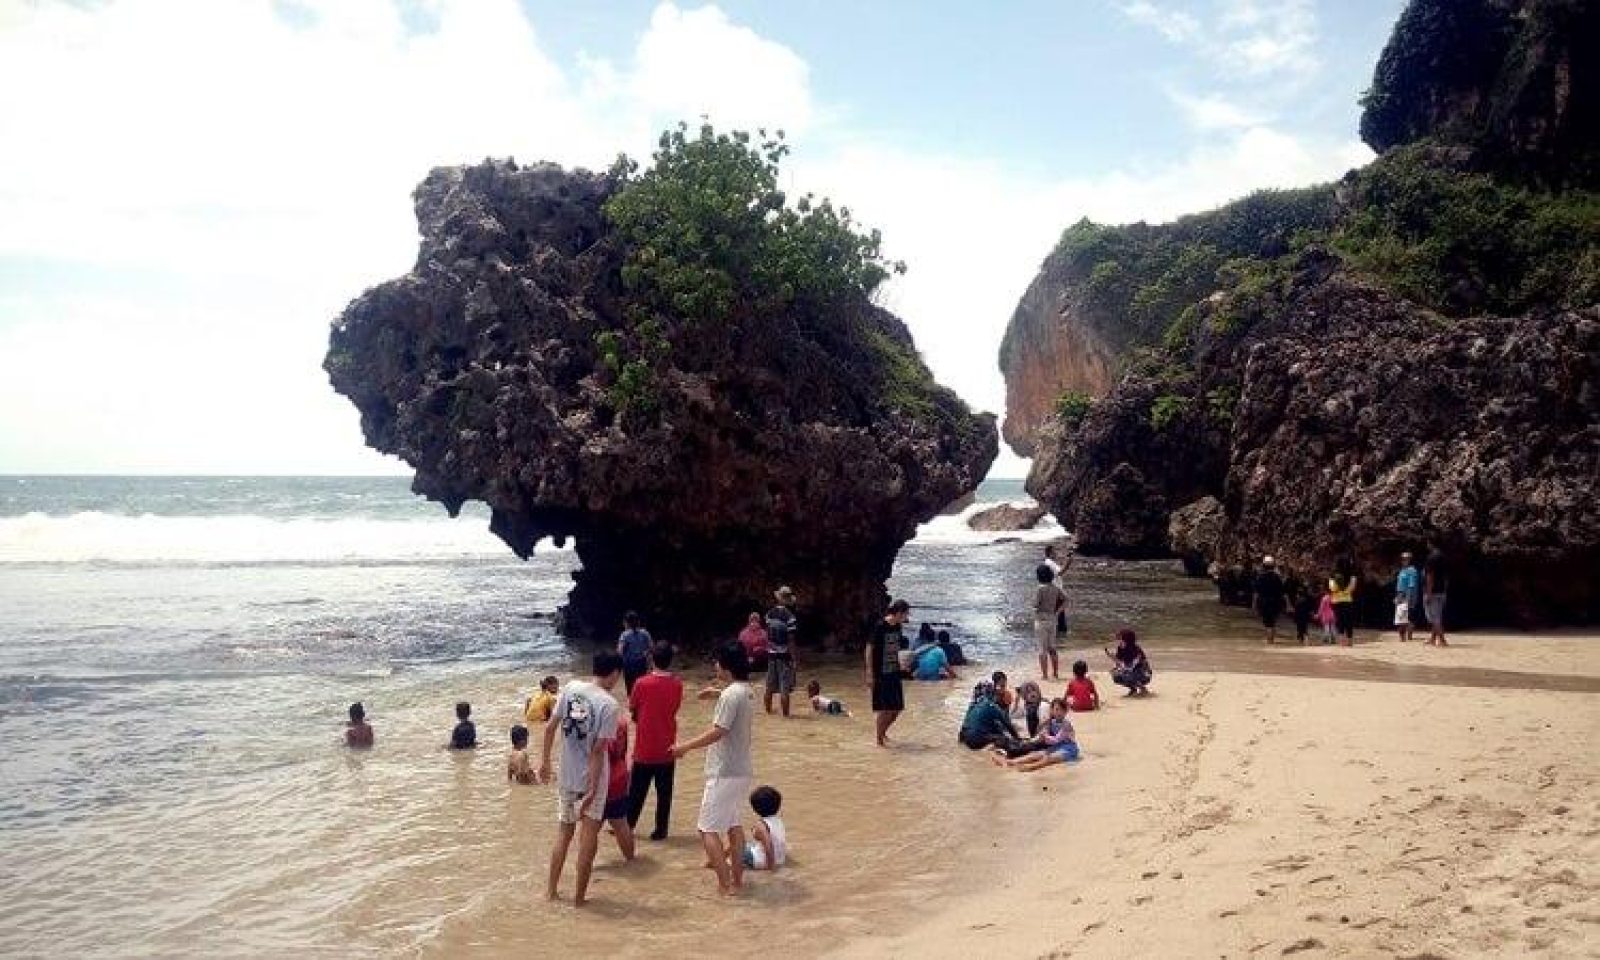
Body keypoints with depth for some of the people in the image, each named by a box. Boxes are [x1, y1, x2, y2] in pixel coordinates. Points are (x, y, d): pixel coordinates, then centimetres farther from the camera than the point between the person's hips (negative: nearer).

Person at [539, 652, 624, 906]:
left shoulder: (570, 688, -2)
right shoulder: (609, 705, -16)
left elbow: (550, 727, 1)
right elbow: (598, 751, -19)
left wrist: (545, 760, 13)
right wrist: (592, 790, -16)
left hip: (566, 778, 5)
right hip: (591, 780, -5)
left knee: (563, 833, 19)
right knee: (589, 836, 6)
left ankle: (551, 890, 27)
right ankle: (580, 896, 12)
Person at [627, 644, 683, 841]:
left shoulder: (642, 683, -13)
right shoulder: (677, 684, -4)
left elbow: (633, 709, -1)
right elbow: (674, 708, 7)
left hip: (645, 748, -2)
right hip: (666, 748, 2)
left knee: (637, 791, 11)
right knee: (664, 792, 9)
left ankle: (628, 826, 20)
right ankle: (660, 830, 12)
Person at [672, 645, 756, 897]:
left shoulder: (730, 694, -21)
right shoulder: (745, 691, 8)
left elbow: (717, 732, -24)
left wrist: (685, 747, -16)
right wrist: (719, 694, 26)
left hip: (725, 773, -10)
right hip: (742, 770, 10)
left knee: (708, 829, -2)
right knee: (733, 824, 22)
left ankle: (725, 885, -2)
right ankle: (737, 879, 27)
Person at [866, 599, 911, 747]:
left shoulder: (897, 627, 6)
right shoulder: (879, 627, -15)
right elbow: (869, 650, -13)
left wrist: (899, 667, 16)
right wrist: (870, 674, -15)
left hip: (894, 673, 7)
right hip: (880, 674, -7)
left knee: (897, 707, 10)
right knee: (883, 709, -1)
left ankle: (883, 731, 29)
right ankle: (879, 739, 12)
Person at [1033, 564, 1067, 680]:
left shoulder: (1039, 588, -15)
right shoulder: (1055, 588, 5)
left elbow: (1036, 604, -20)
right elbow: (1065, 600, 6)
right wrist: (1057, 612, 7)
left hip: (1041, 619, -6)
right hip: (1053, 619, 6)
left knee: (1042, 649, 0)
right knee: (1052, 648, 16)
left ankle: (1045, 674, 1)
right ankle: (1055, 673, 20)